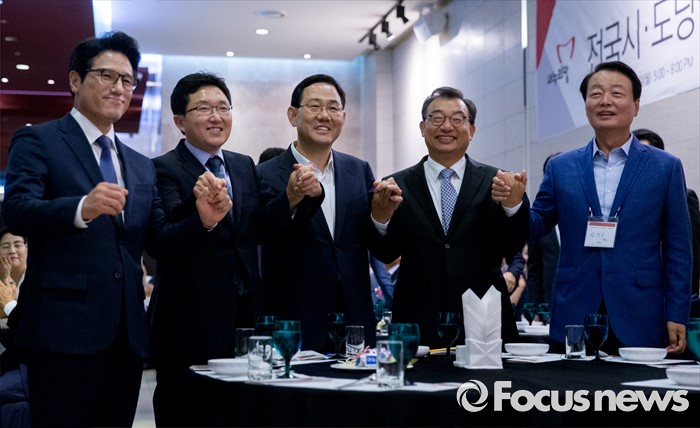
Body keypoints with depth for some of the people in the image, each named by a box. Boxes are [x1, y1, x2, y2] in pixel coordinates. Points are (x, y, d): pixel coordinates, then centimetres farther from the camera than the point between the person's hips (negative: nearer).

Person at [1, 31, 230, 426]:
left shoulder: (142, 166, 18)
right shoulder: (38, 141, 0)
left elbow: (159, 241, 14)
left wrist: (203, 220, -7)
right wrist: (82, 208, -36)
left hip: (128, 334, 6)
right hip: (63, 329, -6)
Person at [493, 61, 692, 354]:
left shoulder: (666, 167, 3)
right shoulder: (561, 167, 8)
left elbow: (677, 249, 3)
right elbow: (536, 229, 10)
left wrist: (677, 316, -2)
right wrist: (514, 205, -11)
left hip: (640, 322, -1)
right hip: (573, 320, 1)